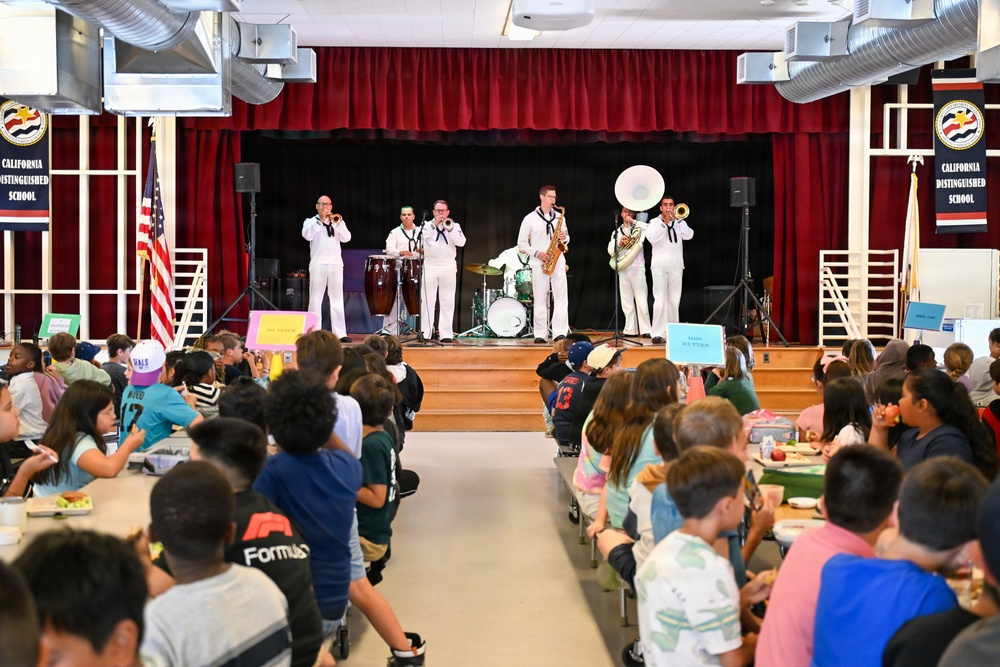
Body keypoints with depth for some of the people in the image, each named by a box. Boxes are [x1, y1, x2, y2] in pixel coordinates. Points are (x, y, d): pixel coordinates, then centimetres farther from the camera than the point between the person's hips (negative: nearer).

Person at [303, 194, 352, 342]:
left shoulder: (338, 221, 18)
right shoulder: (310, 222, 10)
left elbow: (346, 238, 3)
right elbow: (307, 235, -11)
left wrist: (337, 223, -8)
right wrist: (321, 220, -10)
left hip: (336, 264, 3)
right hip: (318, 264, -2)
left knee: (337, 299, 2)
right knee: (315, 299, -2)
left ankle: (340, 333, 1)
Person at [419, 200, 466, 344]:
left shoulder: (454, 226, 12)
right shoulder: (427, 225, 11)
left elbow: (461, 243, -3)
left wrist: (449, 228, -10)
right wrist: (434, 225, -13)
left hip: (448, 268, 0)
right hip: (430, 266, 0)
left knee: (447, 302, 0)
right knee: (427, 301, -3)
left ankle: (446, 334, 2)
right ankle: (425, 333, 0)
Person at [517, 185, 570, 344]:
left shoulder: (559, 217, 12)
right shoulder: (530, 218, 0)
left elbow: (566, 239, 19)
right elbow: (521, 243, 0)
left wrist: (564, 238, -5)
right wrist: (537, 253, -13)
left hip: (558, 261, 3)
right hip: (539, 263, -3)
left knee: (561, 297, -5)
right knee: (540, 299, 0)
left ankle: (560, 333, -5)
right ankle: (541, 335, 3)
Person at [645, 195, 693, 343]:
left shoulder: (679, 222, 14)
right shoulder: (654, 222, 7)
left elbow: (689, 235, -3)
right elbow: (651, 238, -12)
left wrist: (678, 219, -9)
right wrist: (665, 222, -13)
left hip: (676, 266, 3)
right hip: (660, 266, -3)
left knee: (674, 301, 5)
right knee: (660, 300, -11)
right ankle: (658, 333, -14)